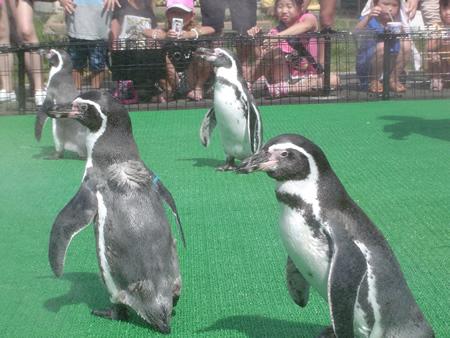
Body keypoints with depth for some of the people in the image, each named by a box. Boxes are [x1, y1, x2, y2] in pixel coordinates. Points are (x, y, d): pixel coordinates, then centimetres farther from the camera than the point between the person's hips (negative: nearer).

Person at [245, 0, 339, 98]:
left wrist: (278, 36, -46)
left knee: (334, 80, -27)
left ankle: (289, 88, -29)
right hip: (283, 77, -1)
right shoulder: (274, 32, 0)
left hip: (306, 78, 1)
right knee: (274, 52, -28)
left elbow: (306, 26, -33)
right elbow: (261, 55, -11)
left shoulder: (308, 18, -6)